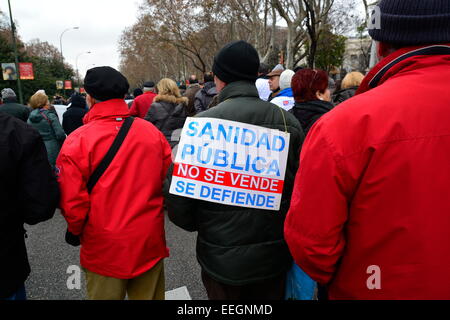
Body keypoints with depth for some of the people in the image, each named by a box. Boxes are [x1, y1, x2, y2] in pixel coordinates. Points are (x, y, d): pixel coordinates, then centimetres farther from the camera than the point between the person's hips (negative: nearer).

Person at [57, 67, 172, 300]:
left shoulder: (78, 141, -16)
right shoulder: (153, 133, -9)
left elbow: (72, 201, -14)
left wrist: (75, 230, 7)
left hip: (104, 248, -2)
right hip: (150, 243, 3)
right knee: (149, 295, 22)